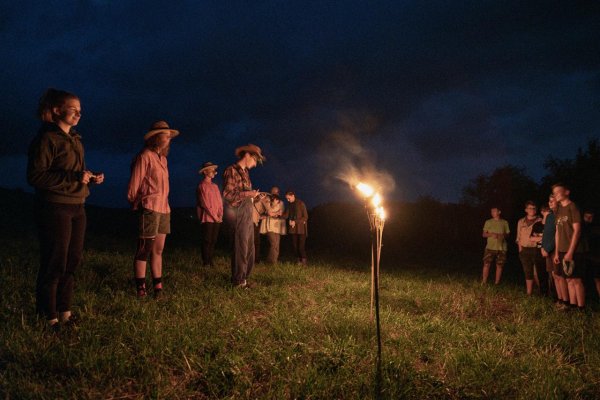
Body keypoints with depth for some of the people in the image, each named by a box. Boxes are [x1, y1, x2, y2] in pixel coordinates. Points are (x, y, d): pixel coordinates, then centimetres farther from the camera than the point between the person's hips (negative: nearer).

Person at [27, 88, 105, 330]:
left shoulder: (75, 139, 15)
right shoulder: (47, 138, -10)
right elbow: (35, 176, -17)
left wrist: (90, 178, 5)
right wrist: (74, 178, -23)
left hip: (77, 208, 8)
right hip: (55, 208, -8)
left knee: (72, 261, 12)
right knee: (54, 264, 0)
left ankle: (64, 311, 24)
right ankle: (49, 317, 13)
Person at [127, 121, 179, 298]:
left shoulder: (162, 158, 17)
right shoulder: (145, 156, -7)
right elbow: (134, 185, -7)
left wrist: (165, 206, 10)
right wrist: (136, 204, 2)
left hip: (164, 210, 8)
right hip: (150, 209, -8)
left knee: (158, 250, 9)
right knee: (144, 250, -3)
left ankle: (158, 287, 14)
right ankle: (140, 290, 3)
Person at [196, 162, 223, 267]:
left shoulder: (215, 186, 17)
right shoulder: (202, 186, -5)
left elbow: (220, 202, 13)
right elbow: (205, 204, -11)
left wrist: (220, 216, -1)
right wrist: (215, 217, -11)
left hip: (217, 219, 7)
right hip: (207, 219, -7)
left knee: (213, 241, 7)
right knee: (207, 241, -5)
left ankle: (210, 261, 12)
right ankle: (206, 263, 1)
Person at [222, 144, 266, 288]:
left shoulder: (245, 172, 17)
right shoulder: (231, 170, -9)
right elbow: (227, 194, -18)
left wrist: (254, 196, 6)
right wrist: (248, 193, -17)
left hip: (248, 213, 9)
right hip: (239, 213, -9)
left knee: (249, 248, 13)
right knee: (241, 248, -4)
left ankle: (243, 278, 23)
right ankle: (238, 281, 6)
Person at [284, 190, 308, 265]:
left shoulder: (301, 203, -6)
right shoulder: (289, 204, 11)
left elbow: (305, 217, -8)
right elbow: (286, 215, 5)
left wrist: (295, 222, -17)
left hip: (301, 228, -5)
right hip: (293, 228, 5)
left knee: (301, 246, -8)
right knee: (295, 245, 2)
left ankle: (304, 261, 3)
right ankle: (299, 260, 12)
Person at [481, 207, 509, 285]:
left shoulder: (504, 222, 9)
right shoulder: (488, 222, 8)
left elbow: (507, 234, 13)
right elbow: (484, 234, 7)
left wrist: (503, 235, -10)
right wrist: (491, 234, -12)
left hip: (502, 248, 1)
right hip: (490, 247, -1)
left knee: (499, 266, 1)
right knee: (487, 264, -8)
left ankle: (496, 283, 10)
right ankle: (484, 283, -3)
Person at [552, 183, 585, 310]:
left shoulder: (572, 207, -7)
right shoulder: (559, 210, 15)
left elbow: (577, 230, -13)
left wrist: (570, 251, -17)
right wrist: (557, 252, 12)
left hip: (573, 251, -7)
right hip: (563, 252, 7)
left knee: (576, 280, -5)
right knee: (570, 280, 10)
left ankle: (581, 308, 1)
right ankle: (573, 305, 15)